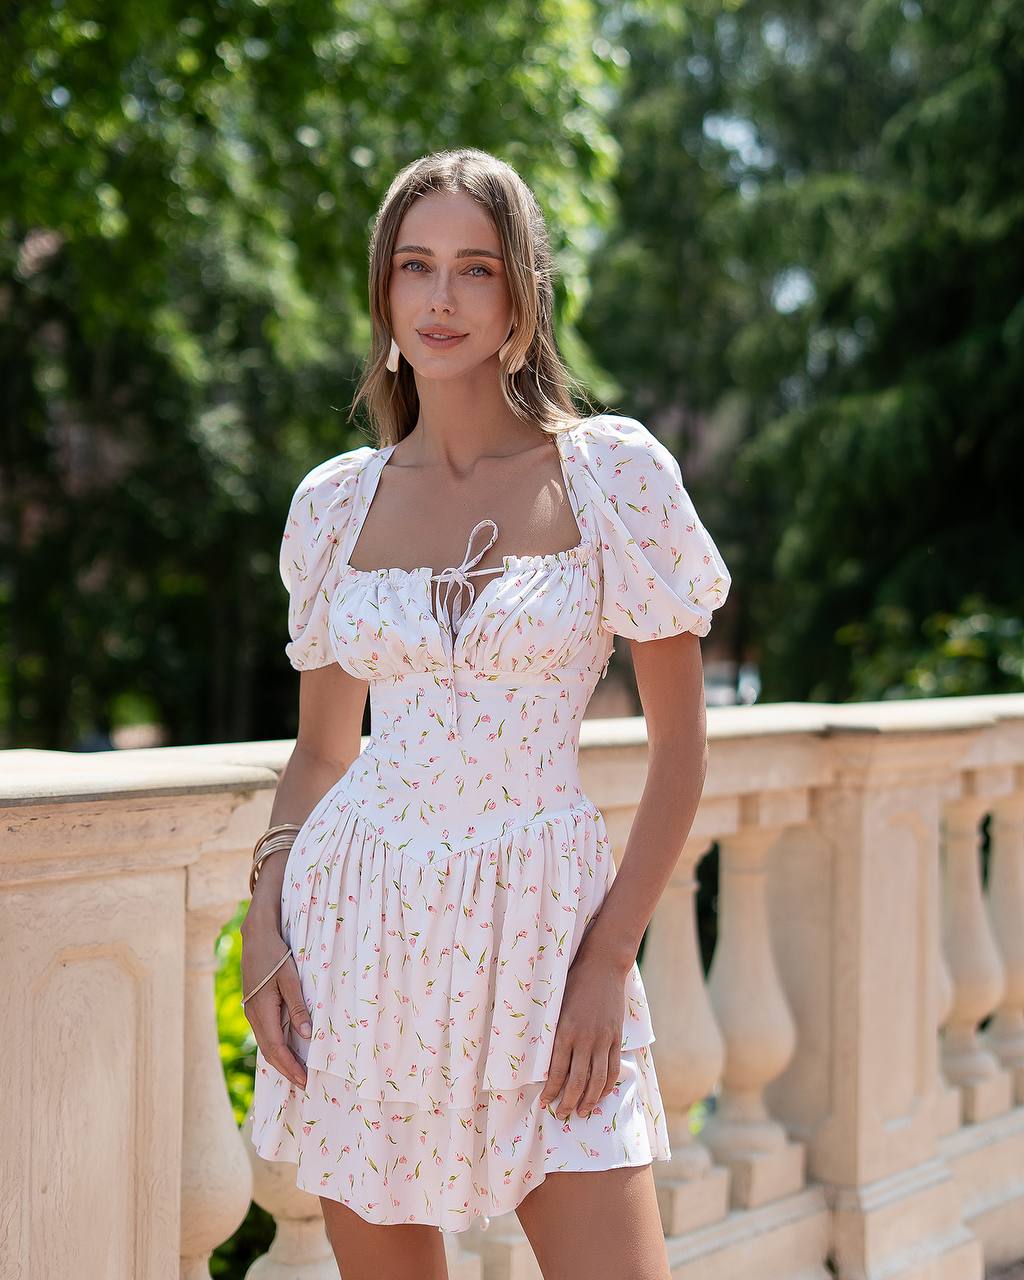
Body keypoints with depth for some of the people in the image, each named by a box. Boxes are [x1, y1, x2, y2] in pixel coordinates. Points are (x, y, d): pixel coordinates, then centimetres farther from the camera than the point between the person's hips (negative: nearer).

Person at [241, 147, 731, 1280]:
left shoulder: (611, 472, -3)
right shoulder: (337, 499, 6)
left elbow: (679, 740, -1)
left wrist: (609, 957, -8)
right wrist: (264, 922, 0)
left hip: (542, 931, -2)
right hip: (359, 932, 3)